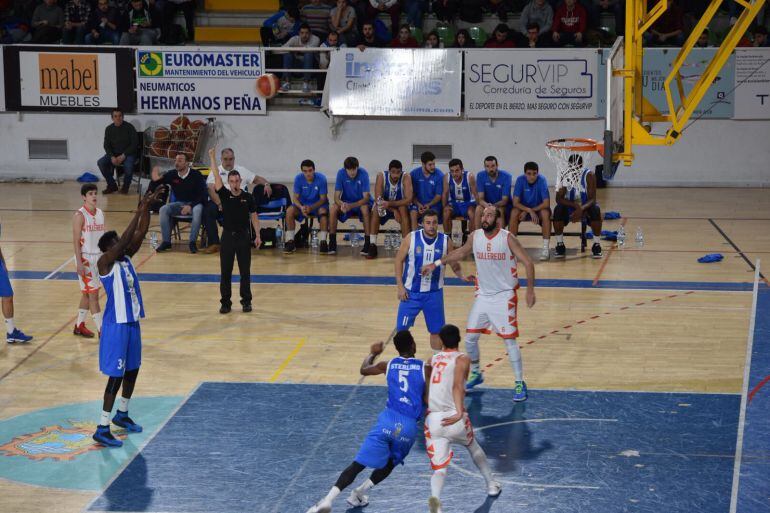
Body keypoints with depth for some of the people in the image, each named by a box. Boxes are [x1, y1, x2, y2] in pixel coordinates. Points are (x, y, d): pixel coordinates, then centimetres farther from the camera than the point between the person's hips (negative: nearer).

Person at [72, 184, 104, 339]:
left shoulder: (100, 213, 9)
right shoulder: (80, 215, -12)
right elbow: (76, 241, -13)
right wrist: (79, 262, -18)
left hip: (99, 256, 7)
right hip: (86, 258, -7)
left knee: (87, 293, 14)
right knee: (93, 294, -6)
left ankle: (79, 326, 25)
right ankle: (101, 330, -5)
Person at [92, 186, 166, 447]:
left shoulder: (126, 258, 7)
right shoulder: (105, 263, -14)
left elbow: (140, 234, 2)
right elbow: (125, 238, -26)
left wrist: (148, 207, -10)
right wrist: (140, 209, -27)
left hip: (132, 322, 9)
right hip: (116, 325, -9)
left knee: (133, 370, 17)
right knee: (116, 375, -7)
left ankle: (122, 414, 35)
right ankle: (102, 428, -2)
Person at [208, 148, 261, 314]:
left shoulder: (248, 197, 0)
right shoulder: (224, 195, -1)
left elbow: (254, 217, 4)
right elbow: (216, 177, -9)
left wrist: (258, 235, -2)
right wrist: (213, 158, -14)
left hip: (244, 236, 0)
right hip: (228, 236, 0)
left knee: (245, 271, 5)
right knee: (225, 272, 3)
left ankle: (246, 301, 14)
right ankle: (225, 302, 10)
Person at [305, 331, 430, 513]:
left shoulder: (388, 365, 10)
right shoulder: (425, 368, 2)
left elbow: (364, 370, 28)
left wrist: (372, 354, 48)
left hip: (388, 420, 1)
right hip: (409, 427, -1)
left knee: (358, 464, -1)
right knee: (390, 464, 27)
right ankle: (359, 493, 21)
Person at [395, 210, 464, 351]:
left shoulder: (445, 241, -7)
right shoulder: (411, 238, -11)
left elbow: (454, 264, 3)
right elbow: (399, 260, -3)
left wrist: (462, 276, -18)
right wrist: (400, 286, -8)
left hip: (434, 293, 1)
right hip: (411, 291, -1)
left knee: (436, 330, 8)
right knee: (402, 328, 4)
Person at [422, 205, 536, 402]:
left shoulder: (507, 238, -15)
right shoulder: (475, 236, -2)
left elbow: (527, 262, -11)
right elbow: (460, 253, 17)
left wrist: (530, 290, -17)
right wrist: (436, 264, 16)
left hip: (504, 296, -5)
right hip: (483, 295, 5)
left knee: (509, 340, -6)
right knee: (470, 338, 7)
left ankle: (520, 383, 5)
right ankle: (476, 374, 29)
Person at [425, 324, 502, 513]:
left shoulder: (432, 360, 16)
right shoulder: (462, 359, 0)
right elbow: (457, 386, -18)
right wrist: (459, 413, -30)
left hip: (432, 420, 2)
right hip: (454, 418, -2)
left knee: (440, 468, 1)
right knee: (473, 447, 29)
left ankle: (435, 497, -30)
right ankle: (491, 485, 46)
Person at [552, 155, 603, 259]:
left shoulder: (589, 175, -16)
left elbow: (592, 198, -20)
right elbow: (559, 198, -18)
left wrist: (582, 208, -40)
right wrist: (576, 205, -33)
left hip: (586, 206, 0)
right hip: (570, 206, 1)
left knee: (596, 210, -32)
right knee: (558, 210, -30)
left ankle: (596, 245, -18)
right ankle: (560, 245, -18)